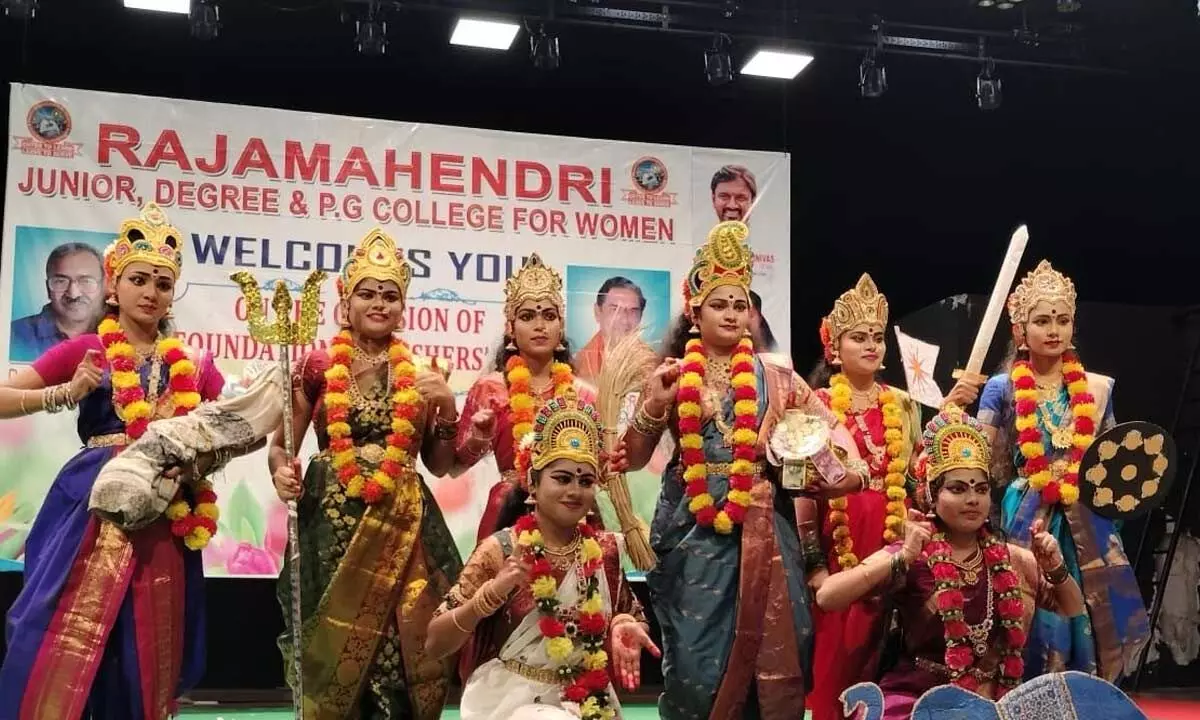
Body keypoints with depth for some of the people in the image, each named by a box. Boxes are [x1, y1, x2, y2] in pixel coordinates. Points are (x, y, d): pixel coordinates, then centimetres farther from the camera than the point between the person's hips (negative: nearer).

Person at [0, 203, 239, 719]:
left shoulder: (194, 367, 12)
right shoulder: (85, 351, 6)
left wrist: (196, 466, -6)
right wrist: (67, 393, -12)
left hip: (164, 525, 3)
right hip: (92, 513, -2)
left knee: (146, 663, 5)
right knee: (61, 654, -8)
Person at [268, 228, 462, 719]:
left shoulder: (420, 376, 9)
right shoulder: (318, 368, 3)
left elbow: (439, 464, 11)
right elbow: (281, 443, 6)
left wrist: (446, 407, -3)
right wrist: (282, 472, -15)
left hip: (404, 523, 2)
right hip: (333, 521, -1)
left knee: (401, 645, -1)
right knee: (333, 647, 2)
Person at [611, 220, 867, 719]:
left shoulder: (774, 378, 9)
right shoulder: (671, 377, 5)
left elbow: (830, 425, 14)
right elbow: (632, 458, 3)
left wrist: (849, 467, -4)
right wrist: (653, 407, -13)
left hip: (762, 528, 2)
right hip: (693, 526, -1)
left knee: (766, 648, 1)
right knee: (697, 655, -1)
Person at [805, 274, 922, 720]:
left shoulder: (902, 405, 11)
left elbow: (916, 478, 12)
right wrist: (813, 560, -10)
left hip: (891, 541, 3)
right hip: (836, 541, -3)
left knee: (879, 653, 6)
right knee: (835, 655, -1)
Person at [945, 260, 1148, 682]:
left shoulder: (1097, 388, 8)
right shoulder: (1002, 389, 1)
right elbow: (983, 465, -5)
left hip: (1086, 523, 3)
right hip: (1028, 520, -2)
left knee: (1090, 627, 3)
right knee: (1035, 626, -4)